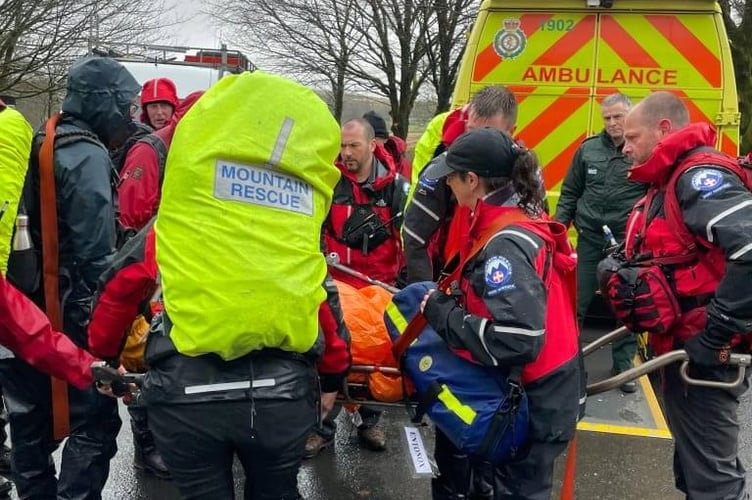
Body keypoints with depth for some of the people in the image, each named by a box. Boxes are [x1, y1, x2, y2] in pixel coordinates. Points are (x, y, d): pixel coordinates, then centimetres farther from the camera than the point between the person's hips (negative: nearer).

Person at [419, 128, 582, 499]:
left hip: (534, 397, -9)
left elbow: (517, 341, -35)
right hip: (519, 385, 9)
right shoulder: (518, 216, 1)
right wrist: (452, 299, 0)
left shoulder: (507, 244, -28)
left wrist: (444, 315, -23)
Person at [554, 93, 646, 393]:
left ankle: (623, 365, 22)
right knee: (575, 302, 7)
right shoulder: (588, 149, 5)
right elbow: (569, 193, 11)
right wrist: (559, 227, 3)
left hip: (629, 243, -2)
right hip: (590, 239, 2)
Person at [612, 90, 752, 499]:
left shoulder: (700, 175, -20)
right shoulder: (672, 180, 13)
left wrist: (714, 334, -28)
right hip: (680, 345, 11)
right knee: (694, 462, 24)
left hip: (701, 353, -10)